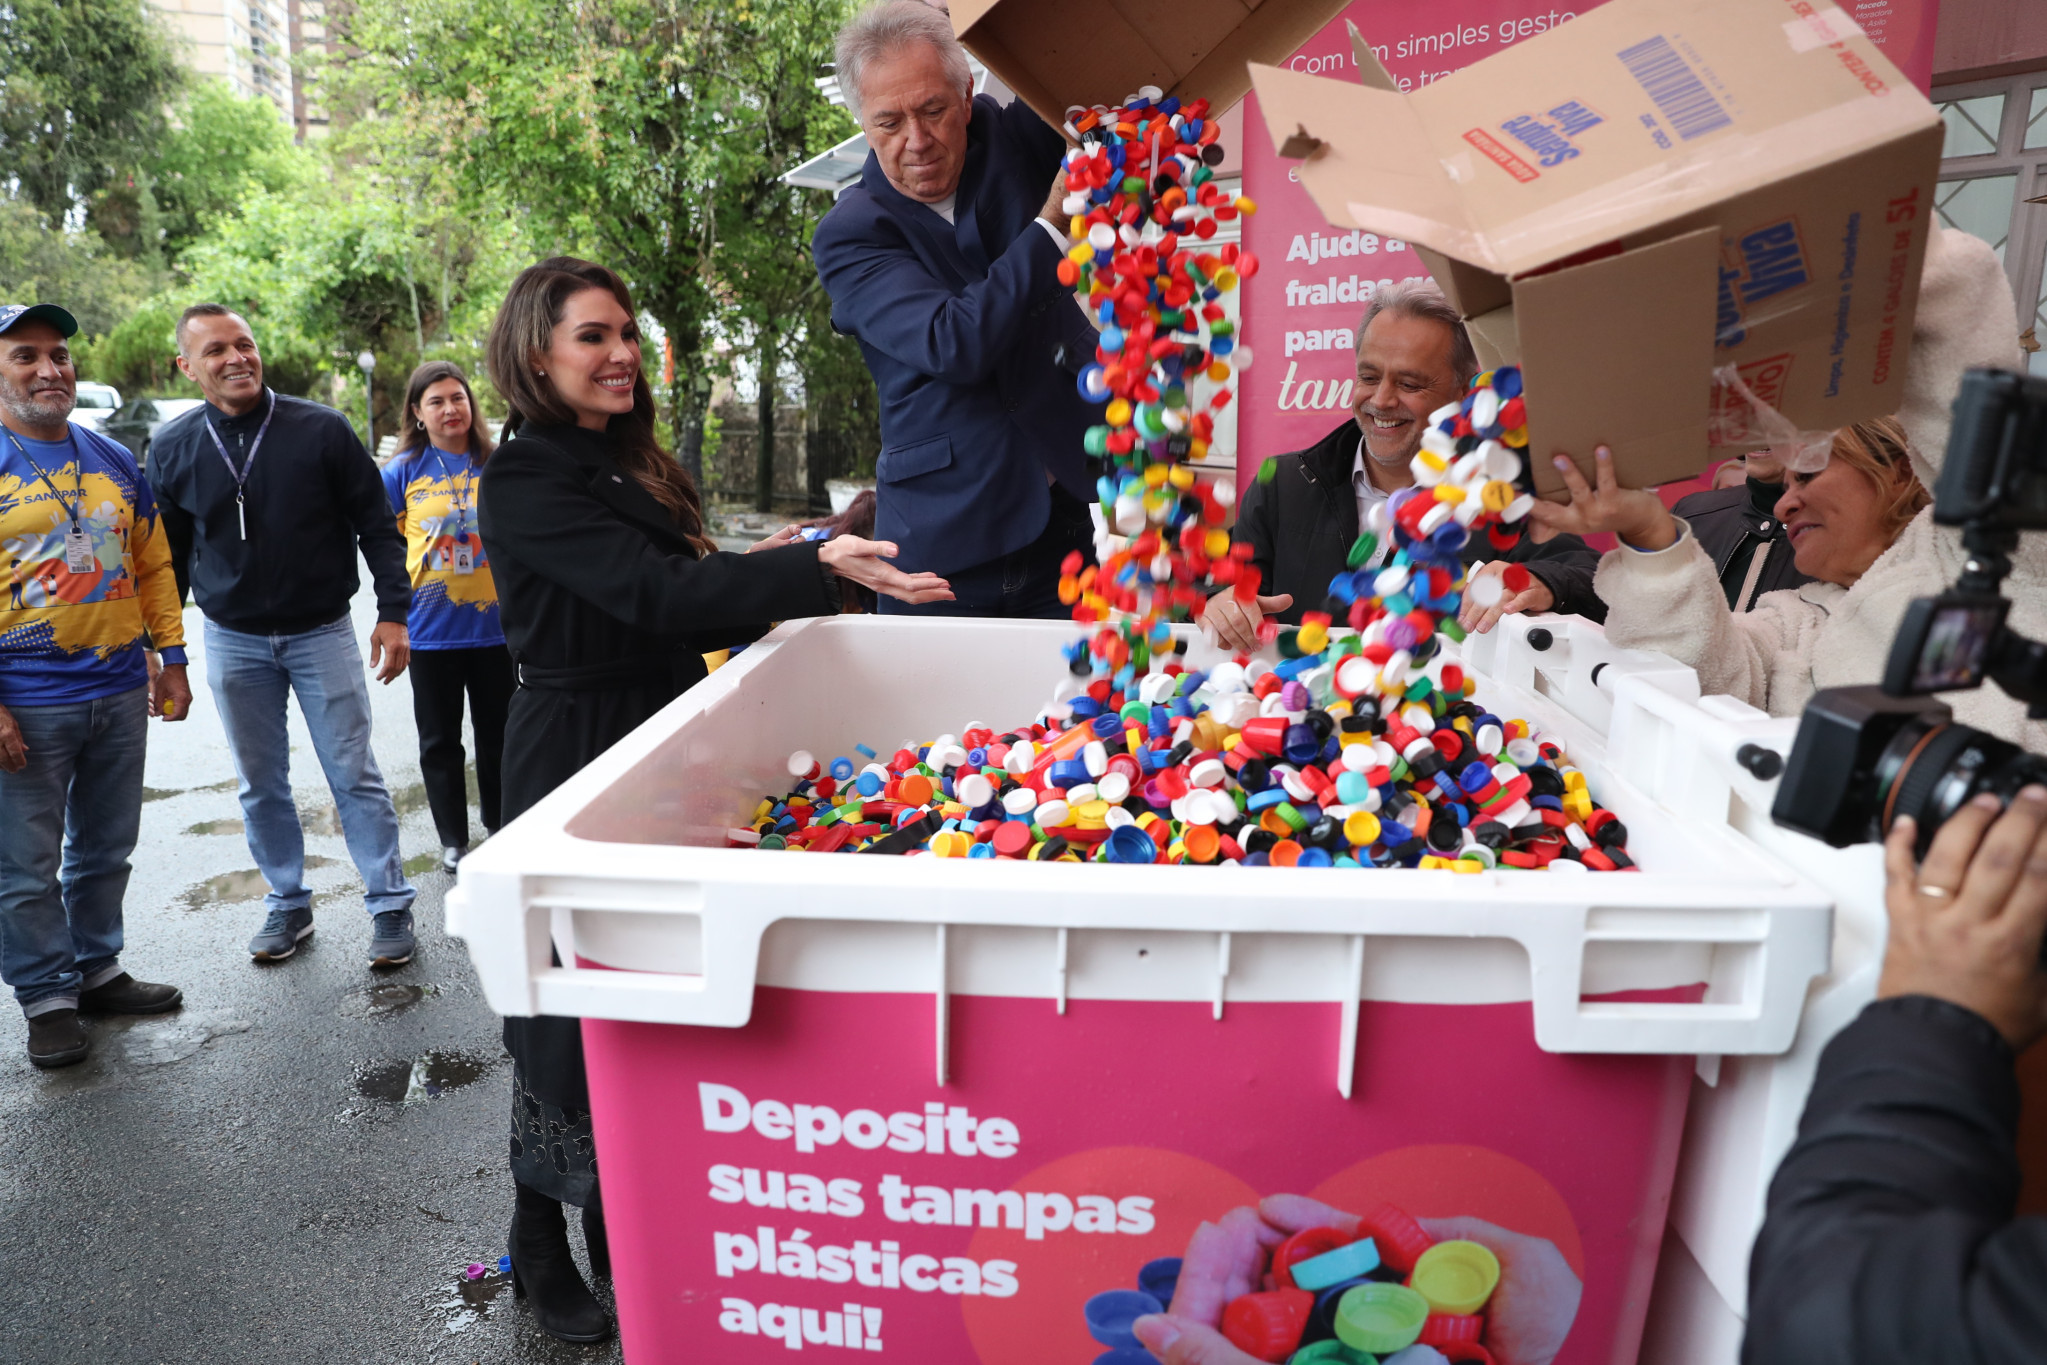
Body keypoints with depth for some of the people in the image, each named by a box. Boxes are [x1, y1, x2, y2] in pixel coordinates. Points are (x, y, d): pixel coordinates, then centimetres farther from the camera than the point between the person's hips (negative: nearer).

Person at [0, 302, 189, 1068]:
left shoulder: (115, 461, 9)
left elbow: (154, 565, 15)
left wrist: (171, 659, 9)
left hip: (120, 693, 5)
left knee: (106, 850, 16)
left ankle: (97, 969, 31)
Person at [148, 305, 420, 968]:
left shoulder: (322, 429, -8)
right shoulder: (171, 449, 0)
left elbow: (377, 526, -4)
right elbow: (168, 556, 9)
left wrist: (393, 611, -9)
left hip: (322, 633, -3)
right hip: (233, 642, 3)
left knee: (354, 776, 0)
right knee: (260, 785, 11)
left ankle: (390, 903, 11)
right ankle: (288, 902, 26)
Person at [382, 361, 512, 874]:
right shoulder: (405, 470, -2)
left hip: (494, 623, 1)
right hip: (430, 628, 0)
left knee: (497, 734, 11)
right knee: (440, 740, 9)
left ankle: (501, 829, 27)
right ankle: (453, 840, 22)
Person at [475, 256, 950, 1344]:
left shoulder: (627, 462, 13)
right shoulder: (526, 480, -14)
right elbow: (651, 596, -26)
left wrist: (752, 575, -2)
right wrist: (813, 570, -33)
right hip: (574, 753, -8)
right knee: (573, 1009, 4)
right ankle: (540, 1246, 25)